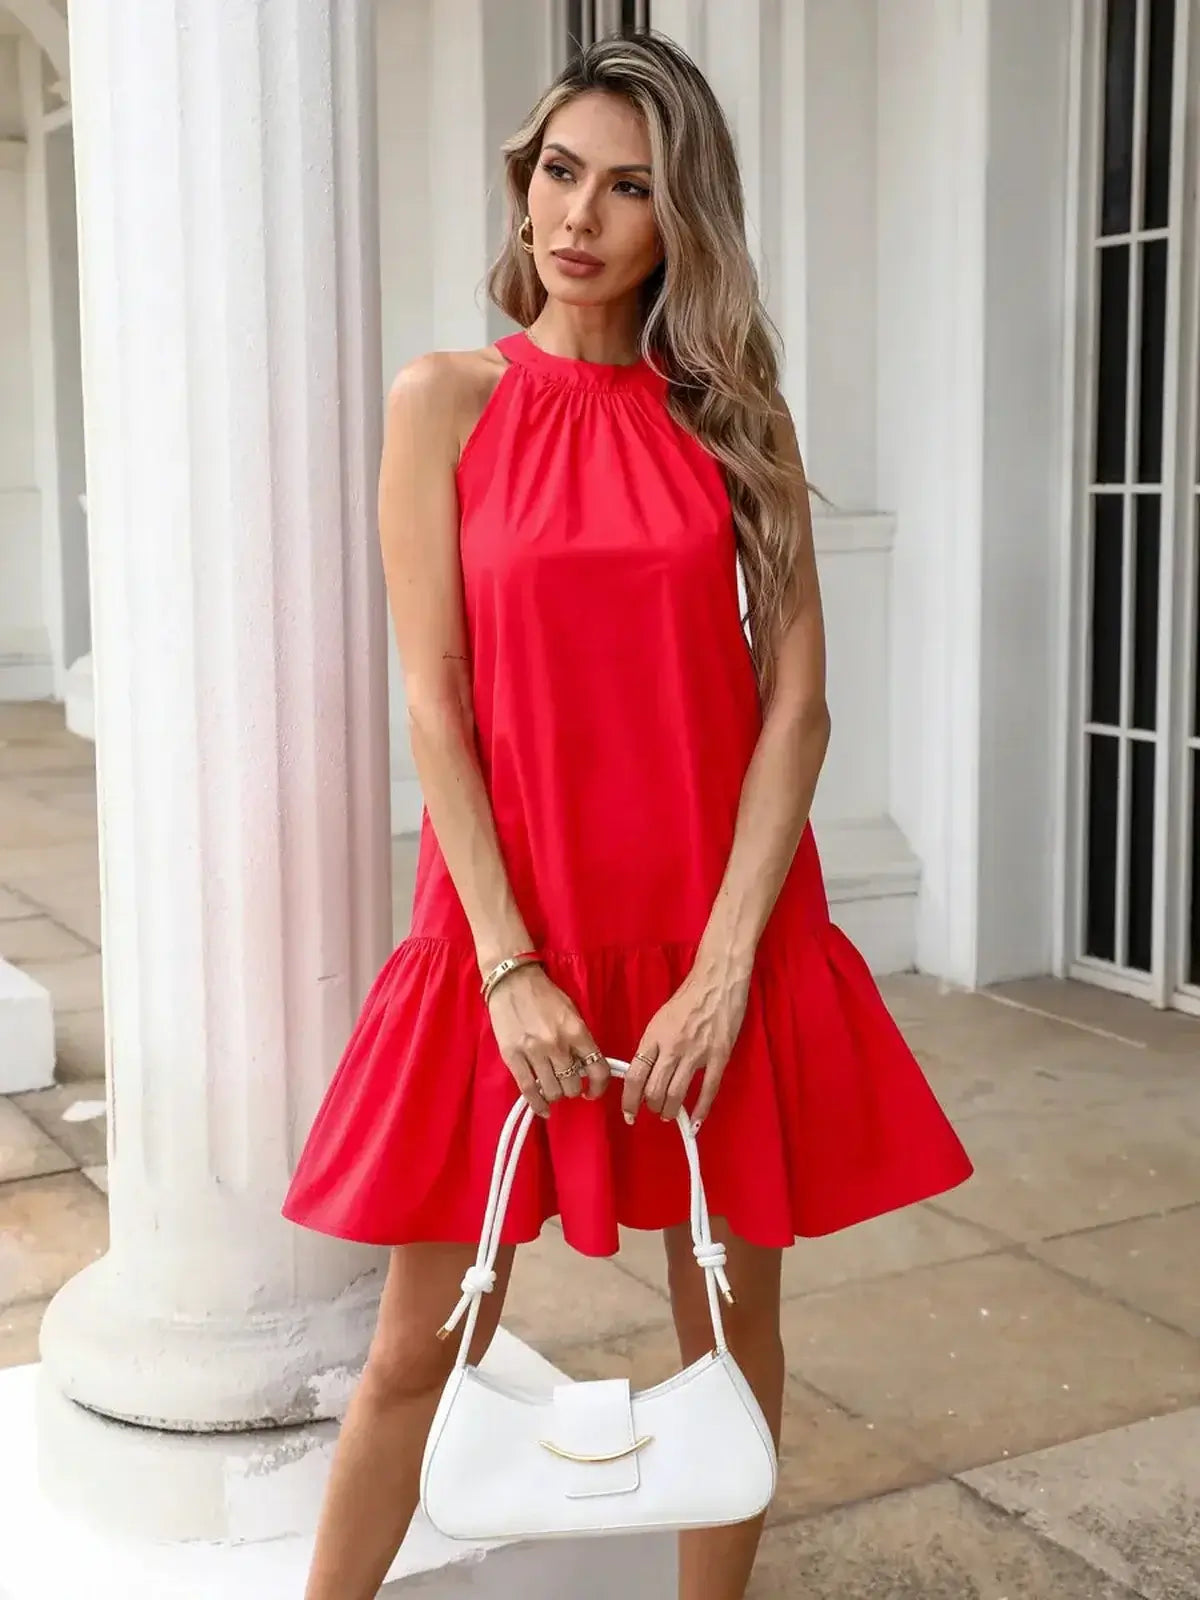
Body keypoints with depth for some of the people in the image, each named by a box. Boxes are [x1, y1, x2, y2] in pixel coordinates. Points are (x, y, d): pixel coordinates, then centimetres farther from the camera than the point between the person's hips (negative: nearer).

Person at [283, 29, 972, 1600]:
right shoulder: (445, 400, 1)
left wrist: (722, 965, -11)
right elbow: (433, 702, -4)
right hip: (507, 917, -1)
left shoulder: (734, 413, 5)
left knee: (734, 1320, 10)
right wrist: (511, 967, -12)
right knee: (424, 1341, 4)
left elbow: (797, 699, -1)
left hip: (722, 924, 2)